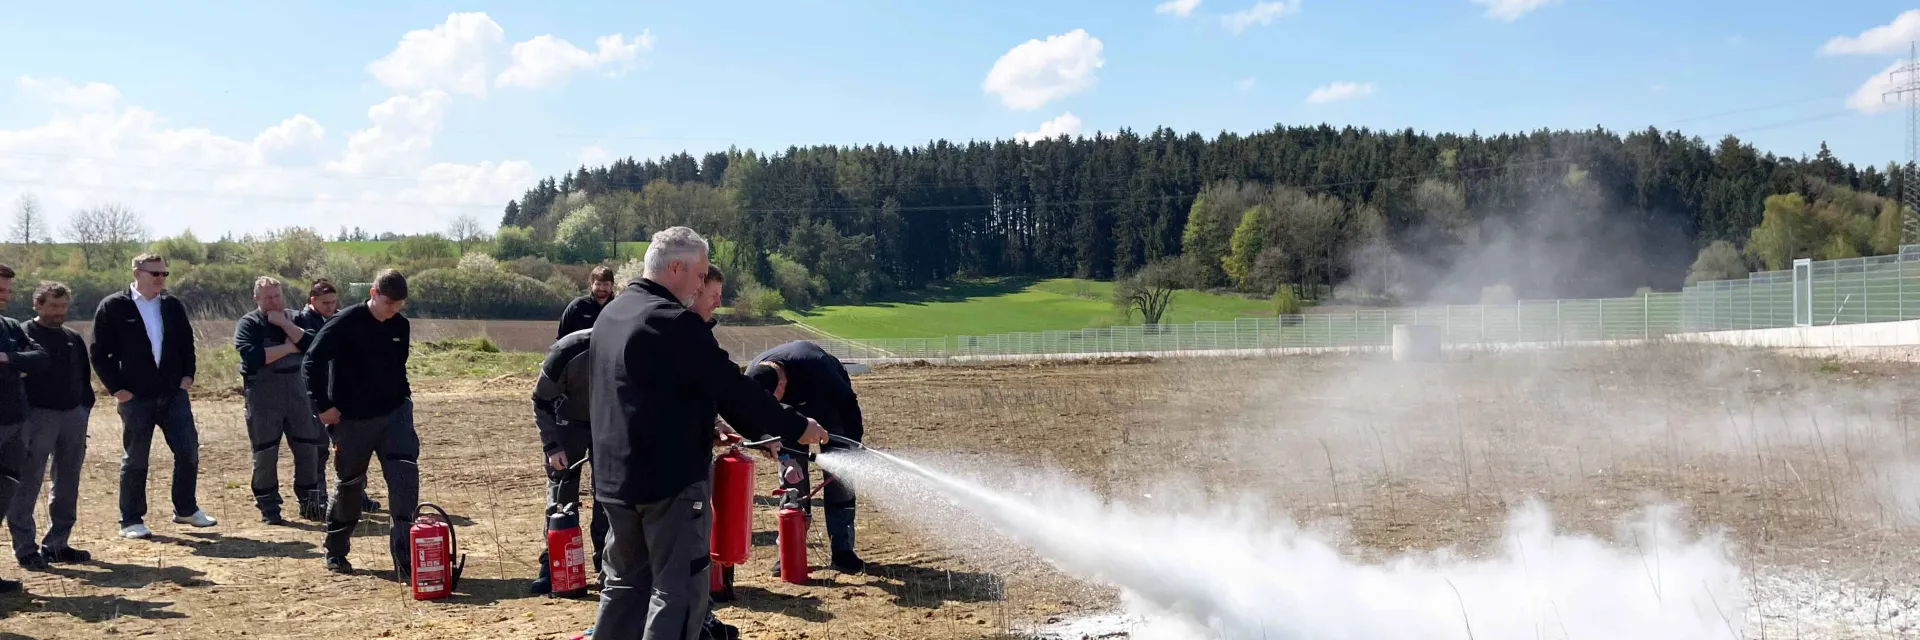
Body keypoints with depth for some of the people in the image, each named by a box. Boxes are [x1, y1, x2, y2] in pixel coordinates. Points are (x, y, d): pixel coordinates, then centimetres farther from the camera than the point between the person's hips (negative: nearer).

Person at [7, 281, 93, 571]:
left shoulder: (73, 339, 16)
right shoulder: (23, 335, -3)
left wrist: (85, 407, 10)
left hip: (73, 416, 6)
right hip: (38, 415, -6)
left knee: (67, 484, 10)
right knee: (27, 484, -3)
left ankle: (56, 544, 19)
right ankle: (25, 548, 3)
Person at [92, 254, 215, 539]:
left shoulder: (173, 306, 8)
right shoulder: (113, 307, -5)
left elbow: (187, 343, 17)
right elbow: (98, 352, -4)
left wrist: (187, 376, 5)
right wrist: (116, 388, -9)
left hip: (174, 393, 4)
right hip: (136, 397, -4)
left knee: (188, 451, 2)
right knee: (135, 459, 4)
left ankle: (186, 509, 18)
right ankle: (131, 521, 15)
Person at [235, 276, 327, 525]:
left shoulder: (294, 319, 10)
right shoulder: (248, 324, -2)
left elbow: (311, 344, -8)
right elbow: (252, 356, -20)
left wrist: (285, 324, -13)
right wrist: (288, 348, -12)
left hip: (296, 390, 4)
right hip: (262, 395, -3)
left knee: (308, 447, 4)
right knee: (265, 453, 2)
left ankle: (310, 503, 16)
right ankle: (268, 507, 13)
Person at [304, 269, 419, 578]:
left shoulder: (401, 326, 4)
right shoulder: (345, 323, -13)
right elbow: (313, 362, -12)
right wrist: (322, 405, -14)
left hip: (394, 413, 4)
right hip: (352, 419, -3)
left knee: (405, 474, -13)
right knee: (349, 484, 10)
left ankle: (404, 554, -12)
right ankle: (335, 551, 31)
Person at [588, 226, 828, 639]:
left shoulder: (612, 314, 12)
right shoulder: (673, 321, -18)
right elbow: (731, 386, -18)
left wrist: (724, 432, 21)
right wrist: (795, 427, -9)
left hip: (617, 477, 9)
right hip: (671, 476, -9)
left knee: (625, 582, 18)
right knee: (678, 591, -3)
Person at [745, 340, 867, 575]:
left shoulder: (816, 366, -44)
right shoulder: (753, 379, -32)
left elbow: (848, 402, -30)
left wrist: (855, 446, -25)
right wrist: (786, 456, -26)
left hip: (830, 408, -3)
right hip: (790, 413, 3)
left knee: (839, 477, -8)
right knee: (791, 476, -3)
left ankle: (842, 551, -2)